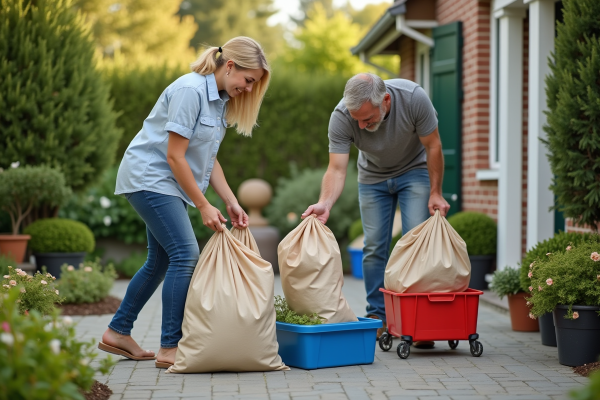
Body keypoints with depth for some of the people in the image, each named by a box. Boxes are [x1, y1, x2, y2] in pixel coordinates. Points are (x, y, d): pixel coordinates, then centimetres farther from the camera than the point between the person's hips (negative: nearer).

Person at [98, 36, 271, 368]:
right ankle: (170, 348, -11)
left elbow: (208, 158, 11)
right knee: (185, 255, -15)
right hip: (149, 176, -10)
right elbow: (175, 156, -21)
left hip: (167, 183, 10)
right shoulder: (190, 91, -21)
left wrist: (230, 202, 3)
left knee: (161, 261, 13)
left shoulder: (220, 99, 7)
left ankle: (117, 333, 24)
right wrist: (203, 206, -18)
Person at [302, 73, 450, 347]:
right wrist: (324, 204, -48)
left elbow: (433, 146, -19)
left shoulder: (413, 98, -32)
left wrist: (435, 193, -15)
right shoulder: (341, 117, -29)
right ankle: (376, 318, 7)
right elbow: (337, 169, -30)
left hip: (414, 171, -2)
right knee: (374, 247, -2)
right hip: (372, 177, 2)